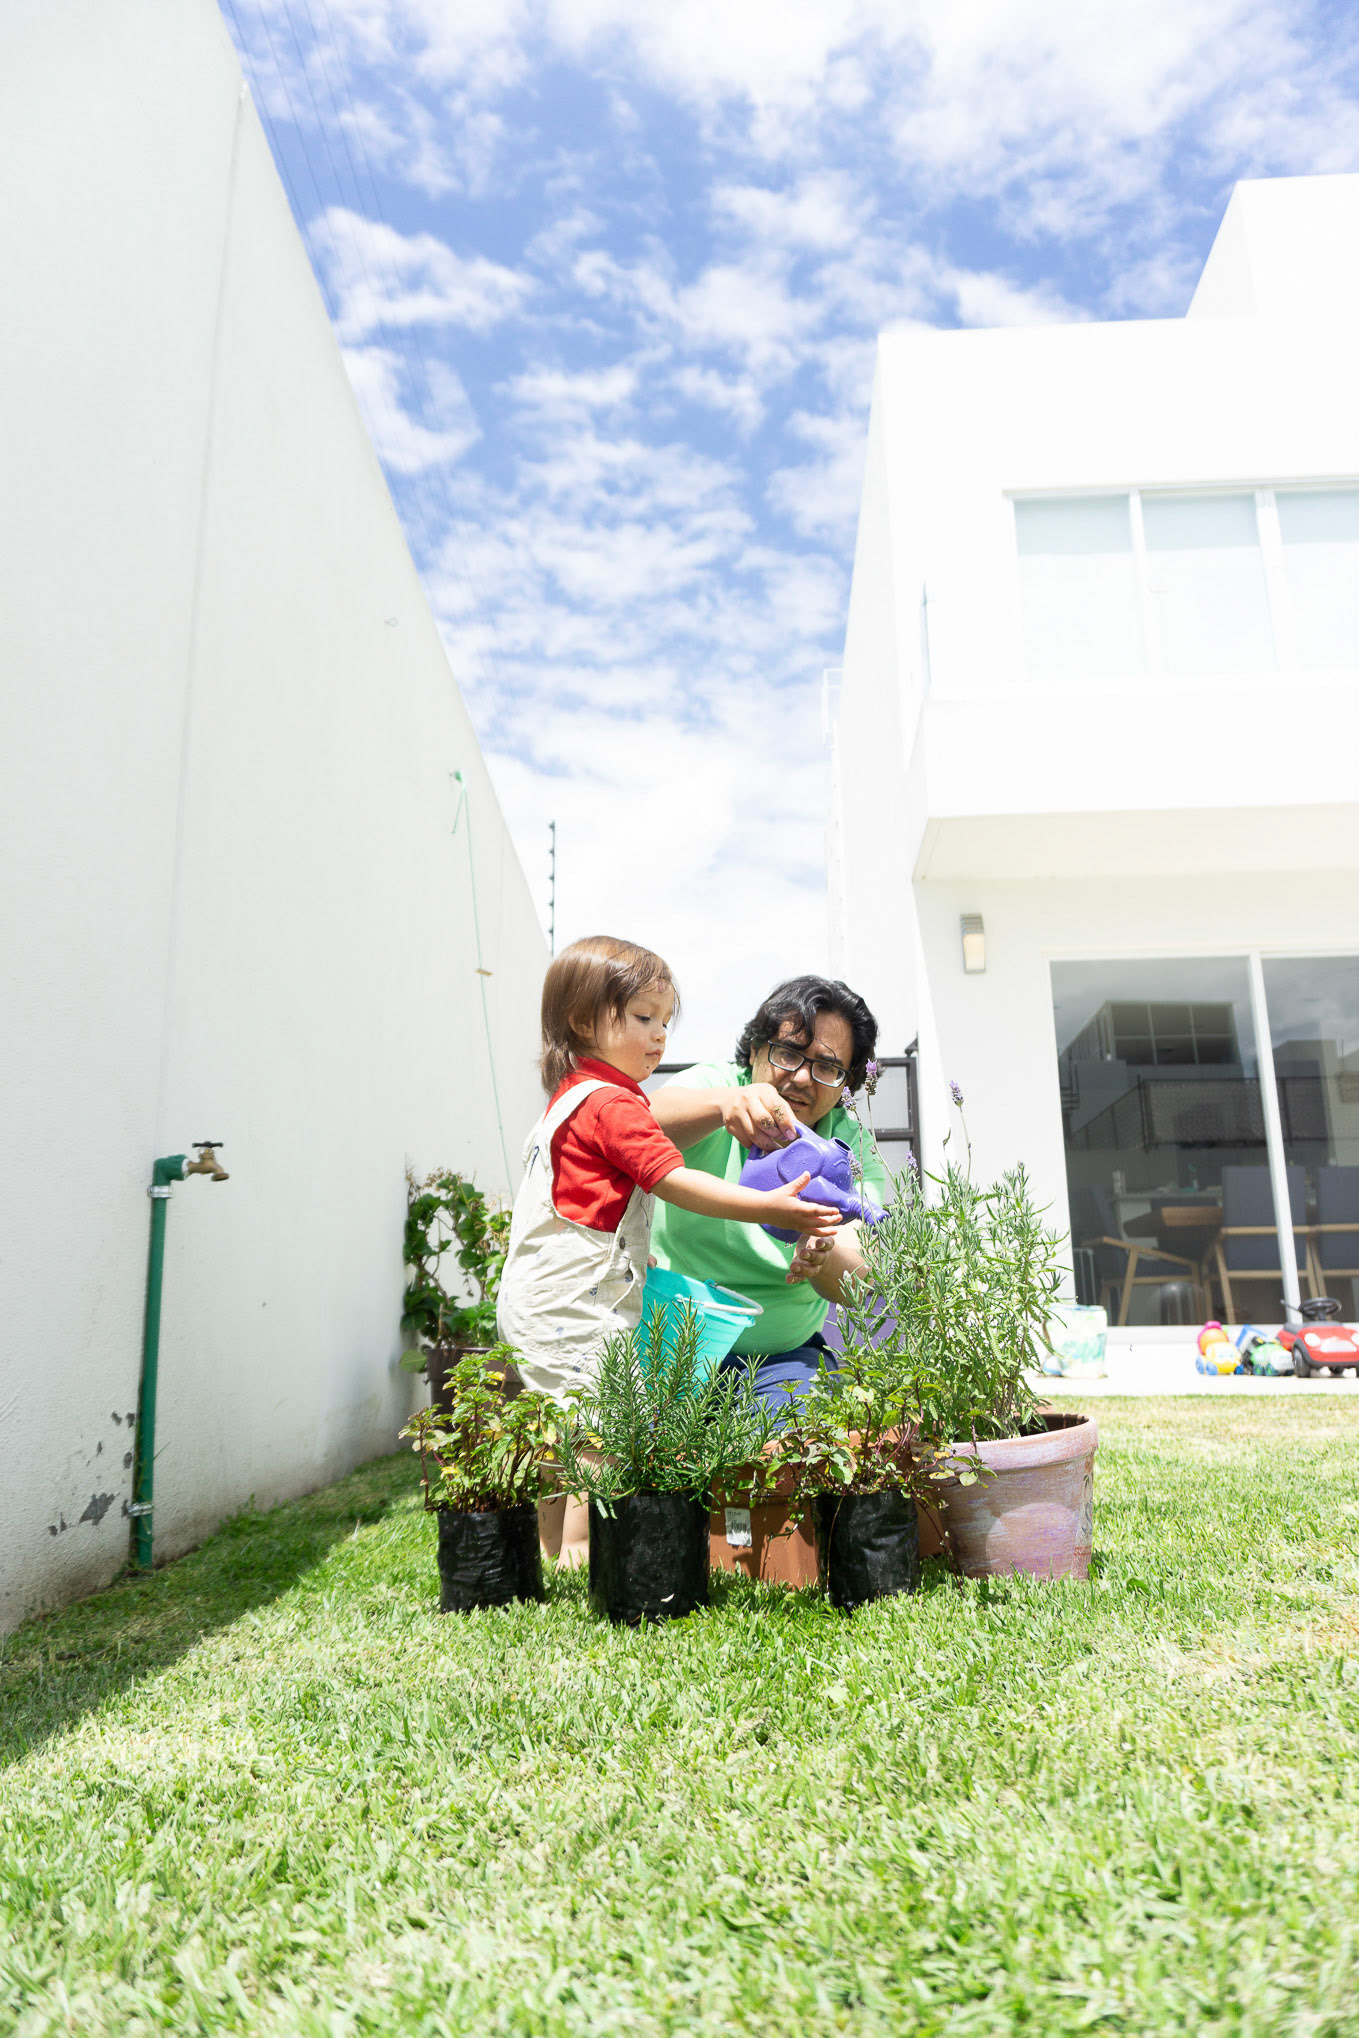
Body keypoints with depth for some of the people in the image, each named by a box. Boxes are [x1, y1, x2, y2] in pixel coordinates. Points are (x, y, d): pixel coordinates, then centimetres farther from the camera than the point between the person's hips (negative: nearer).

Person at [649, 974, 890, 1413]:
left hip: (781, 1356, 2)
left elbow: (856, 1282, -14)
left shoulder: (852, 1148, -1)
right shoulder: (715, 1082, -7)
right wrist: (725, 1103, -54)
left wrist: (823, 1259, -39)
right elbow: (649, 1121, -32)